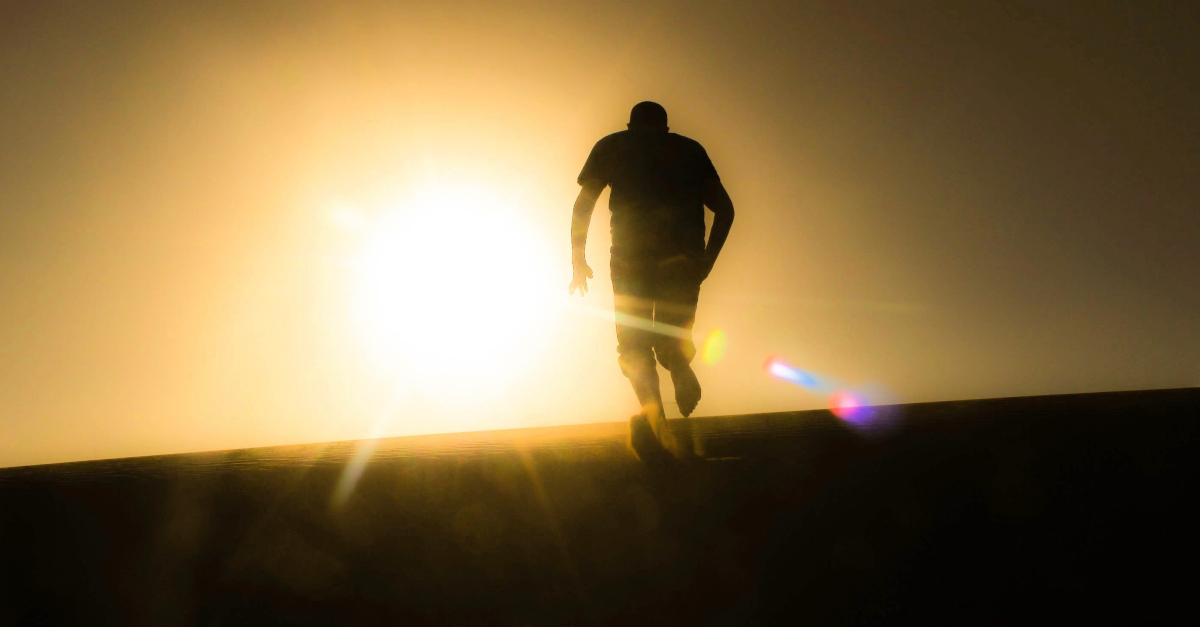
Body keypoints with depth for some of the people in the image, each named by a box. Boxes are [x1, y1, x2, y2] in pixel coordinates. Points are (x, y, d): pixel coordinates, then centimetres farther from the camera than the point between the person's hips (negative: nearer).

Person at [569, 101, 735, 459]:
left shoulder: (611, 145, 20)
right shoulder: (691, 149, 22)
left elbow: (582, 205, 14)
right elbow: (724, 208, 14)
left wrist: (578, 260, 21)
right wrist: (707, 260, 21)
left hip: (632, 255, -1)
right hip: (683, 260, 2)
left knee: (633, 344, 2)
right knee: (672, 340, 21)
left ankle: (654, 414, -16)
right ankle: (681, 369, -5)